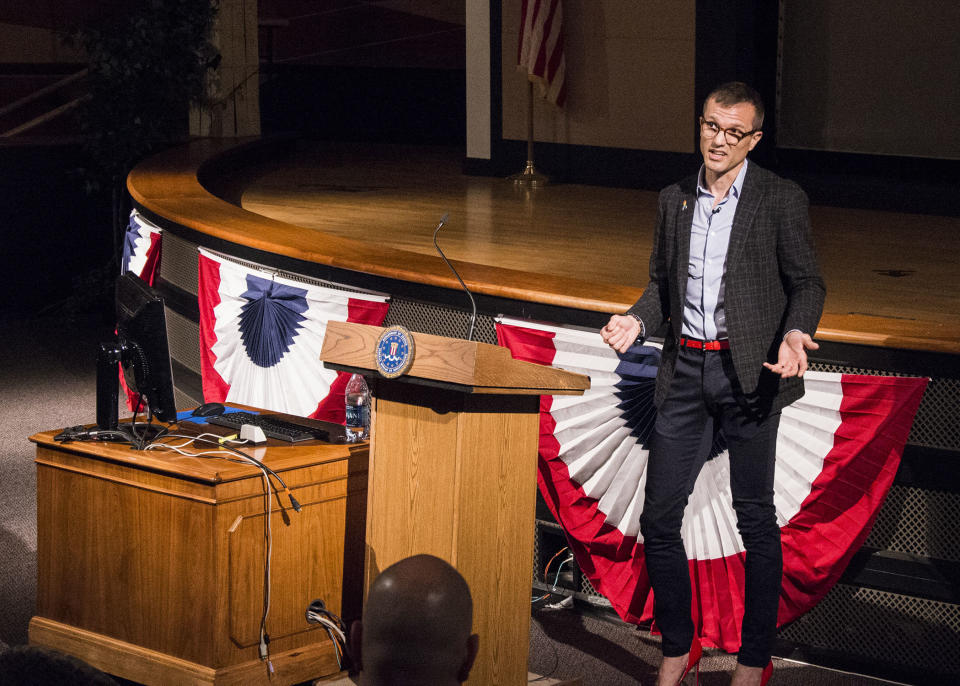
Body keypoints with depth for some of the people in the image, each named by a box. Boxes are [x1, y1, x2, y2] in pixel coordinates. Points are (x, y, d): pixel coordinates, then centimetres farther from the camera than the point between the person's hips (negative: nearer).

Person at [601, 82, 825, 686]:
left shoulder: (782, 200, -4)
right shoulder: (675, 200, 11)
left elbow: (807, 283, -3)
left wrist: (795, 334, -22)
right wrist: (637, 321, -2)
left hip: (749, 373, -4)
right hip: (686, 371, 4)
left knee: (756, 520, 5)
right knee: (659, 519, 4)